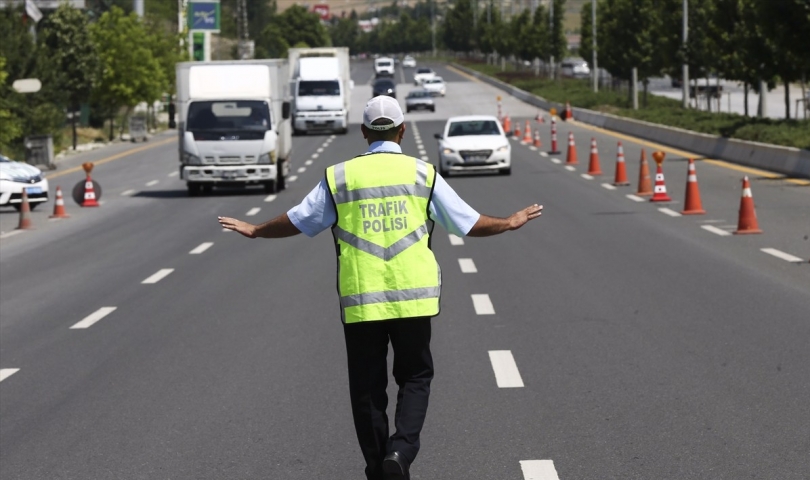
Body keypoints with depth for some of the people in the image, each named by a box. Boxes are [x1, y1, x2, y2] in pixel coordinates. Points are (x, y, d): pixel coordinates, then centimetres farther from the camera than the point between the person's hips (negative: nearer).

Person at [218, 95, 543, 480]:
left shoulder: (339, 177, 2)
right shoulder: (422, 174, 1)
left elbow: (297, 221, 10)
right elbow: (468, 223, 5)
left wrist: (255, 231, 28)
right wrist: (510, 223, 23)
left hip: (359, 301, 0)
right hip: (413, 298, 0)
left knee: (367, 386, 11)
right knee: (415, 377, 13)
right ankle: (401, 448, -7)